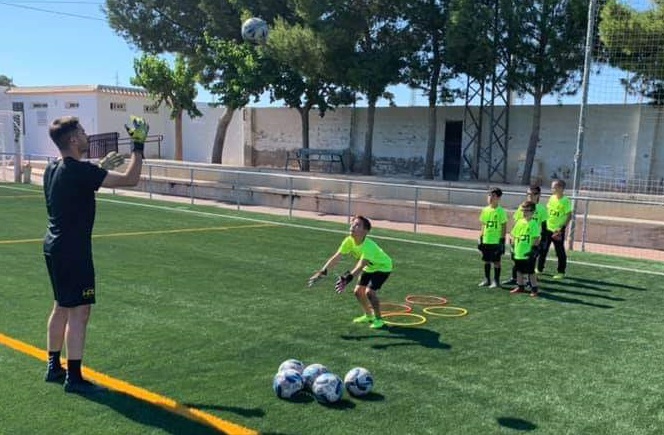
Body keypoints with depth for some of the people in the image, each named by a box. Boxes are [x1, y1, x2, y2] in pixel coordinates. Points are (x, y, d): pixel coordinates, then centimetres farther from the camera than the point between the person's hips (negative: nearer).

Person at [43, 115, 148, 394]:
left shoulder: (53, 170, 8)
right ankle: (73, 378, 2)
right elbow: (130, 179, -19)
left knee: (61, 307, 19)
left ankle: (54, 367, 30)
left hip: (54, 248, 10)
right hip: (73, 252, -10)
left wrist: (101, 167, 26)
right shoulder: (80, 171, -20)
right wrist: (138, 145, -11)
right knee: (79, 312, -3)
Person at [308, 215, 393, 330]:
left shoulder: (368, 246, -39)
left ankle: (378, 320, -3)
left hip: (383, 266, -7)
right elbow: (336, 258, -18)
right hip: (370, 268, 7)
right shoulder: (349, 241, -19)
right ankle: (368, 316, 26)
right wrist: (322, 272, -25)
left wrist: (348, 278, -61)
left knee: (369, 292, -22)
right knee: (358, 291, 3)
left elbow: (360, 266, -49)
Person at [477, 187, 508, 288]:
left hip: (496, 241, -5)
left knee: (496, 261, 3)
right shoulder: (485, 210, 6)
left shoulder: (501, 211, -9)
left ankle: (496, 281, 12)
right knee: (486, 260, 12)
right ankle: (487, 280, 23)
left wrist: (502, 240, -11)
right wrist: (480, 238, 11)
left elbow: (504, 227, -7)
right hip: (486, 240, 5)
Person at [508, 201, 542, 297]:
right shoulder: (519, 222, 7)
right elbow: (513, 235, 14)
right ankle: (520, 287, 30)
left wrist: (534, 249, -17)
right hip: (518, 252, 6)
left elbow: (537, 238, -13)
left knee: (530, 271, 2)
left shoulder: (534, 224, -11)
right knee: (519, 270, 17)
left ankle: (534, 289, 13)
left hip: (528, 254, -6)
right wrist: (512, 246, 9)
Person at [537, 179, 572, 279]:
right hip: (548, 228, 6)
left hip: (558, 230, -6)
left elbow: (569, 216, -13)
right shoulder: (552, 198, 4)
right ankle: (539, 269, 26)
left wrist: (562, 227, -19)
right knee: (543, 249, 12)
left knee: (560, 252, 5)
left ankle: (561, 272, 16)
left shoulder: (565, 200, -14)